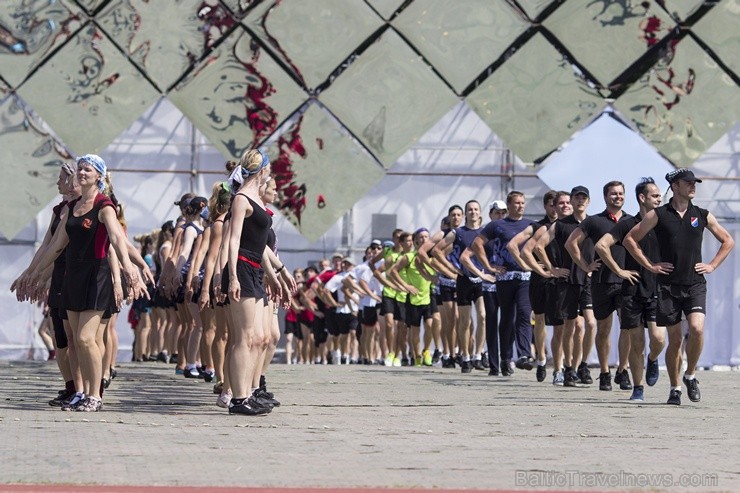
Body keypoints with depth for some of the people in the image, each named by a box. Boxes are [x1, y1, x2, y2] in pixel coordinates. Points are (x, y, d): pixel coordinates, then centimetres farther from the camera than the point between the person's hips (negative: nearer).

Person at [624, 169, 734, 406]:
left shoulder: (702, 215, 8)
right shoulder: (658, 215, 1)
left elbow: (728, 241, 20)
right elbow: (630, 239, 5)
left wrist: (712, 265, 9)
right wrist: (649, 265, 0)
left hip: (695, 284, 1)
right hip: (669, 285, -1)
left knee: (696, 328, -19)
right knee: (675, 339, 1)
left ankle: (690, 375, 3)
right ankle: (675, 388, 15)